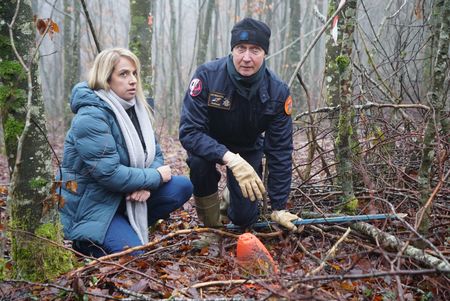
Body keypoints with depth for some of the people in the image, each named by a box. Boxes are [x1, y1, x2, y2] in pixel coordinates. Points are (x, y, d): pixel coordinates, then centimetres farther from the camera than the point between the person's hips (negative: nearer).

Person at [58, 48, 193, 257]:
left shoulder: (134, 107, 4)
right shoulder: (91, 117, -23)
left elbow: (155, 153, 4)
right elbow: (109, 173, -29)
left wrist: (146, 185, -18)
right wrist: (155, 177, -17)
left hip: (124, 194, 8)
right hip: (89, 204, -8)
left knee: (182, 187, -6)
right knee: (132, 254, -22)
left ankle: (130, 226, 7)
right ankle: (84, 242, 6)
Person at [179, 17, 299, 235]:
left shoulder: (277, 92, -24)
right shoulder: (207, 76, -31)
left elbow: (280, 152, -18)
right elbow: (189, 131, -34)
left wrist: (279, 208, -17)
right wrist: (230, 159, -48)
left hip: (248, 149, 2)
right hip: (208, 144, -1)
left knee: (244, 218, -6)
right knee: (199, 160, -36)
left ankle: (234, 197, 33)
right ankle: (211, 225, -8)